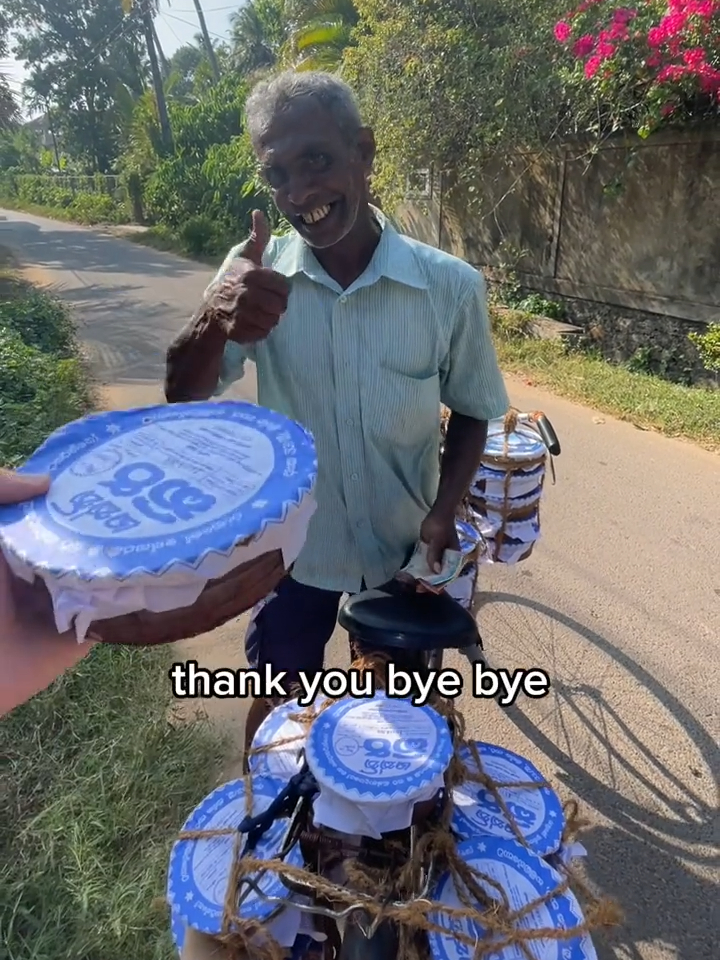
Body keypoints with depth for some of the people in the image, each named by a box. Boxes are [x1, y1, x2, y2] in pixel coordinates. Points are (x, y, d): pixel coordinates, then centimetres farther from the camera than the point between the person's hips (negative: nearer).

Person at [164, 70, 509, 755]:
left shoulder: (450, 286, -18)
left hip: (408, 547, 0)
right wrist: (212, 320, -40)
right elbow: (185, 401, -19)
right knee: (277, 706, 20)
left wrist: (442, 512, -19)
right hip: (295, 545, 1)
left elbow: (471, 411, -5)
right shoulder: (255, 274, -14)